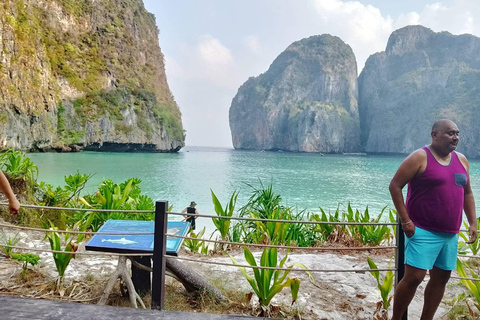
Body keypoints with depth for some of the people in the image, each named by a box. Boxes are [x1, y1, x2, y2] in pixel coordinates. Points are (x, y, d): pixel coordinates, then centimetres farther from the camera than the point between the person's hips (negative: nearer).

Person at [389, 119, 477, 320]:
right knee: (414, 277, -9)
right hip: (423, 231, -7)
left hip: (450, 233, 7)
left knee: (441, 278, 11)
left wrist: (473, 223, 10)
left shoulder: (461, 160, 11)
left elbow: (467, 193, 19)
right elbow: (395, 186, -12)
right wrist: (405, 220, -16)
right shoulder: (420, 157, -10)